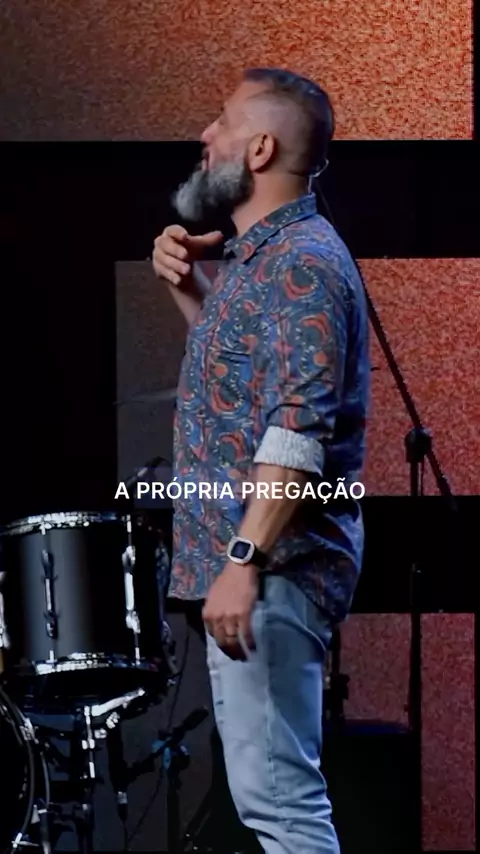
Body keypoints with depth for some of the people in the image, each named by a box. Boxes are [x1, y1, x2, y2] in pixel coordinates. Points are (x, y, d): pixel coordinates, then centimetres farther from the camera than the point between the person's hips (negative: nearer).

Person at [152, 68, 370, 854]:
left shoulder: (302, 259, -15)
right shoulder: (258, 254, 16)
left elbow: (300, 426, -24)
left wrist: (242, 560, -29)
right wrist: (185, 288, 18)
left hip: (272, 565, -11)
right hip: (253, 557, 11)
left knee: (273, 791, -14)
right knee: (279, 784, 14)